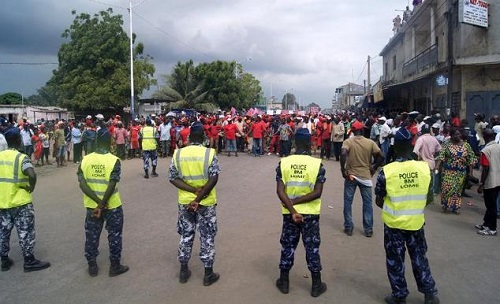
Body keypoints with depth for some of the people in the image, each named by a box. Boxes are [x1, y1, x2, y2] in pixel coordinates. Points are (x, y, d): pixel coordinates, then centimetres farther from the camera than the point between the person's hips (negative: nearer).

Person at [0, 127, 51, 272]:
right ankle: (29, 261, 13)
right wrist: (31, 188, -15)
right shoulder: (21, 157, -16)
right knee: (25, 232, 5)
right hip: (20, 202, -6)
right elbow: (32, 175, -33)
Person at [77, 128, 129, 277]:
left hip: (92, 205, 3)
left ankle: (92, 267, 29)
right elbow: (111, 186, -21)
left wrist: (98, 202, -15)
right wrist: (102, 205, -14)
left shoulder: (86, 159, -5)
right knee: (114, 236, 12)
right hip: (112, 206, -3)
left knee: (92, 236, 17)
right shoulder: (114, 160, -15)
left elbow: (82, 184, -12)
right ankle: (115, 267, 22)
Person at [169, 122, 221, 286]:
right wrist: (199, 198, -18)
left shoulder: (178, 154, -4)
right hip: (206, 203, -2)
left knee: (186, 236, 17)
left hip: (185, 202, 3)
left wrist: (193, 190, -13)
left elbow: (173, 178, -7)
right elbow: (213, 179, -20)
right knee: (207, 237, 10)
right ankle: (208, 274, 20)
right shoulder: (210, 153, -13)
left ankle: (183, 271, 29)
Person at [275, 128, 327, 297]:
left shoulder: (283, 163, -7)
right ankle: (316, 285, 25)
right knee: (312, 248, 12)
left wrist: (293, 210, -16)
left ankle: (284, 282, 28)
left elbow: (280, 192, -14)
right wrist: (295, 201, -12)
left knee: (287, 247, 15)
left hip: (289, 213, 2)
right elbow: (317, 193, -16)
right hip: (310, 214, -1)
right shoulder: (317, 164, -12)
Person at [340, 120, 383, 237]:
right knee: (367, 203, 11)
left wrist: (343, 170, -15)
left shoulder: (348, 141, -7)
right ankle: (368, 230, 16)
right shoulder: (370, 142, -2)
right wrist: (373, 169, 6)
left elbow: (343, 154, -24)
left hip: (351, 176, -1)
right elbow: (380, 157, -6)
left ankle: (348, 228, 14)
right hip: (365, 176, 1)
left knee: (348, 202, 11)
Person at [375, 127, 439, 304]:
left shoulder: (386, 171, -18)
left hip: (394, 224, -2)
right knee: (419, 258, 21)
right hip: (416, 223, 3)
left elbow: (378, 201, -6)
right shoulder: (425, 168, -11)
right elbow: (428, 198, 2)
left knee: (395, 261, 13)